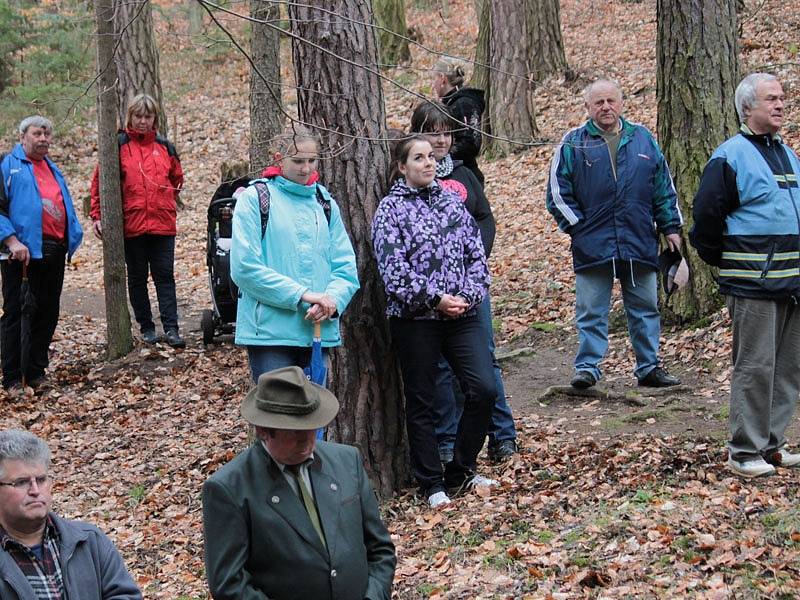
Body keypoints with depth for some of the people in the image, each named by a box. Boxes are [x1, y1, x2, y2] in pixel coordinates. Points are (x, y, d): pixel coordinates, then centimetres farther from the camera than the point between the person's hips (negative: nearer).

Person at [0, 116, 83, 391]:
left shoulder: (52, 169, 21)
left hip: (54, 252, 7)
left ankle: (36, 373, 20)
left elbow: (65, 206, 26)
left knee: (47, 314, 10)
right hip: (23, 252, -7)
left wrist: (72, 237, 13)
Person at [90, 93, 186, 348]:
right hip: (132, 224, -2)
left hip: (163, 223, 2)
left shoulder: (164, 147, 10)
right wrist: (97, 216, -5)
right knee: (137, 277, 7)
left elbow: (177, 179, 24)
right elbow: (100, 181, 0)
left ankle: (171, 328, -4)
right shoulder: (119, 145, 0)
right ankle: (146, 327, 14)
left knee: (165, 275, -2)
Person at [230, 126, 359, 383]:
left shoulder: (325, 203, 14)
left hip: (319, 331, 5)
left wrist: (332, 300, -13)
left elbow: (346, 267, 8)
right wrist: (301, 294, -16)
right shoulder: (254, 198, -2)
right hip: (270, 331, -5)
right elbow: (245, 268, -11)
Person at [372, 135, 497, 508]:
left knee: (484, 389, -4)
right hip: (415, 319, -4)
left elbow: (476, 252, 10)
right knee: (421, 403, 4)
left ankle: (460, 472, 13)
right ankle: (432, 483, 16)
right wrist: (436, 299, -14)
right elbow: (394, 269, -12)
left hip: (461, 313, 4)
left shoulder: (451, 200, 12)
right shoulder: (391, 209, -3)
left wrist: (470, 294, -5)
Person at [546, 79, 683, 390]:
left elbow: (664, 187, 13)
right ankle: (587, 367, 9)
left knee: (645, 308, 9)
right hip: (593, 246, -2)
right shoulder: (573, 143, 1)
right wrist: (578, 227, -3)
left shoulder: (643, 139, 9)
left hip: (641, 244, 2)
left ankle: (649, 366, 19)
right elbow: (557, 192, 3)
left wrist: (671, 227, 9)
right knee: (591, 312, 2)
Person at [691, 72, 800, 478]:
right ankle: (744, 452, 2)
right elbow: (707, 215, -9)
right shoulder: (731, 157, -9)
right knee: (755, 367, -6)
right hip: (753, 284, -7)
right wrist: (723, 262, -1)